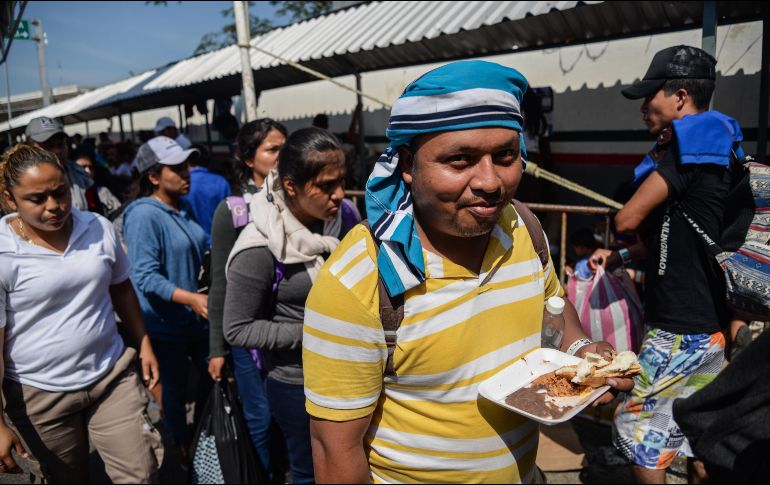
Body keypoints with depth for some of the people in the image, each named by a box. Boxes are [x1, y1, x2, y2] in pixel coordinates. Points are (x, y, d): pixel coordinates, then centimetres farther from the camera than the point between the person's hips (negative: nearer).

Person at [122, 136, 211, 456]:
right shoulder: (144, 215, -20)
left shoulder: (183, 207, 3)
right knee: (176, 388, 13)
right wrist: (191, 299, -35)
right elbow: (146, 277, -26)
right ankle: (182, 442, 37)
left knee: (211, 377, 20)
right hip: (167, 324, -7)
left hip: (198, 317, 7)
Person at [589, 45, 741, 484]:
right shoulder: (708, 149, 13)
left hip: (682, 328, -9)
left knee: (635, 422, 4)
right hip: (708, 322, 9)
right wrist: (620, 257, 7)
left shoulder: (692, 140, -15)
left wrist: (655, 169, 4)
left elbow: (628, 218, -16)